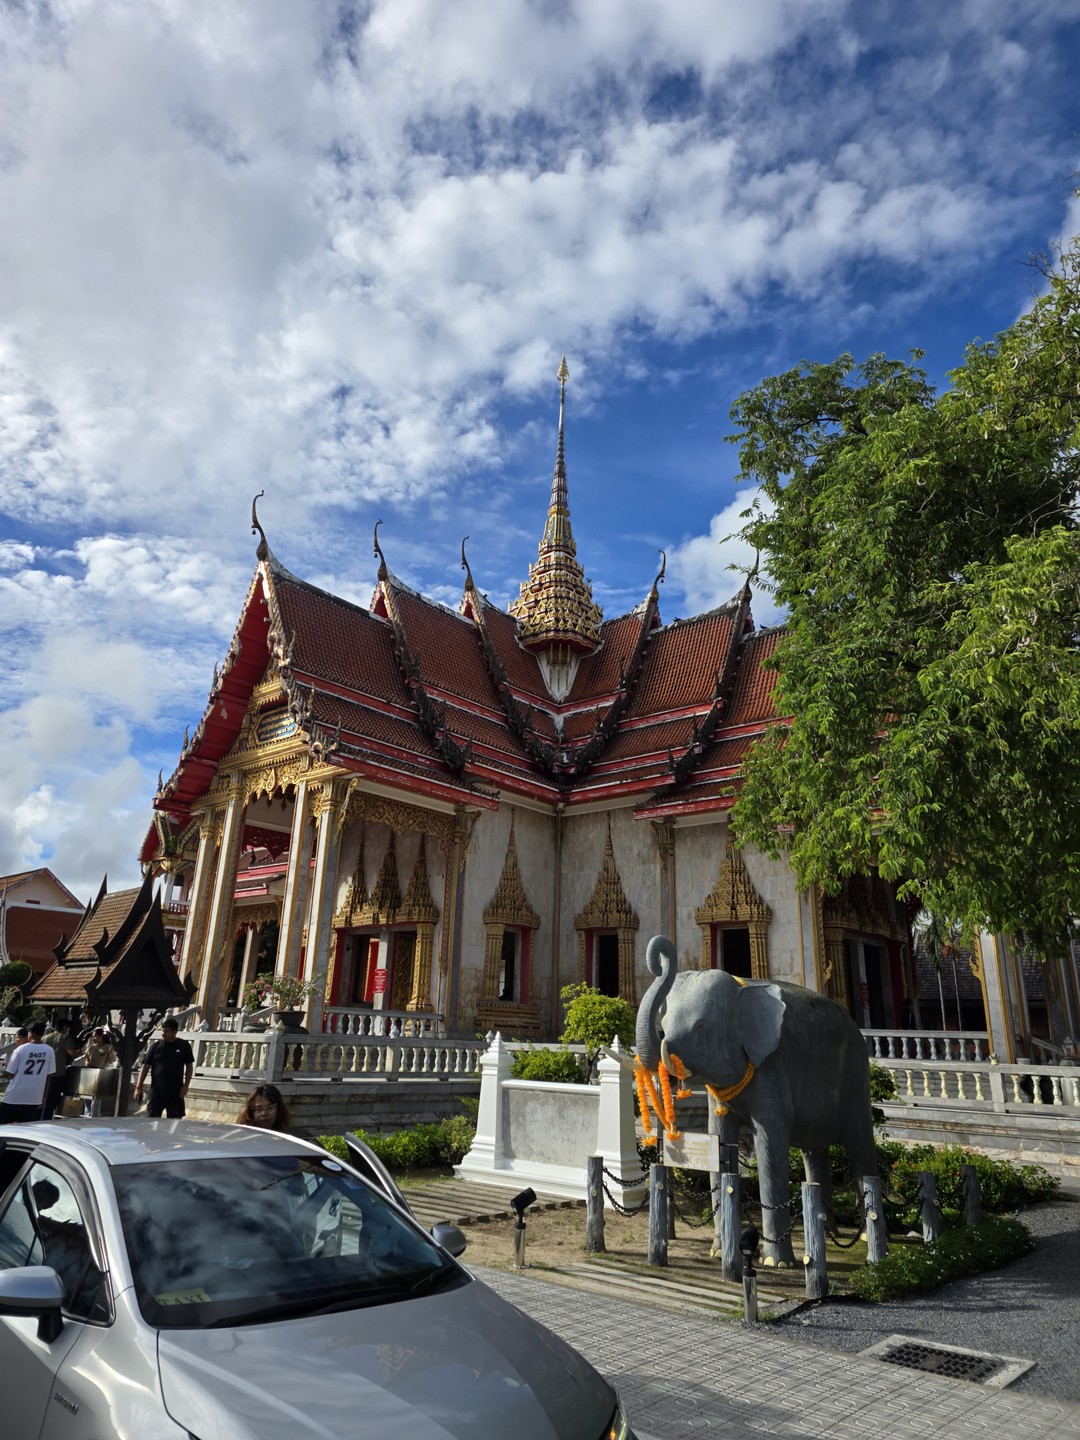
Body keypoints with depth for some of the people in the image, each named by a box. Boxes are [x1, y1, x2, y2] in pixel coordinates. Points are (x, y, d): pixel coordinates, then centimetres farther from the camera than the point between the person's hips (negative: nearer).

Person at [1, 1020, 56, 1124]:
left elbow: (10, 1073, -7)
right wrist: (44, 1096, 9)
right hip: (34, 1097, 2)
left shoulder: (22, 1049, -10)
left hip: (14, 1095, -2)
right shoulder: (50, 1051, -2)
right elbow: (48, 1076, 1)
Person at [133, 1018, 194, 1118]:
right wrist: (138, 1087, -5)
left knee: (175, 1120, 7)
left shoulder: (184, 1046, -2)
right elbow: (145, 1067, 1)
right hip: (156, 1092, 1)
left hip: (175, 1093, 0)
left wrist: (185, 1085, -3)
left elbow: (189, 1066, 4)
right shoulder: (156, 1046, 0)